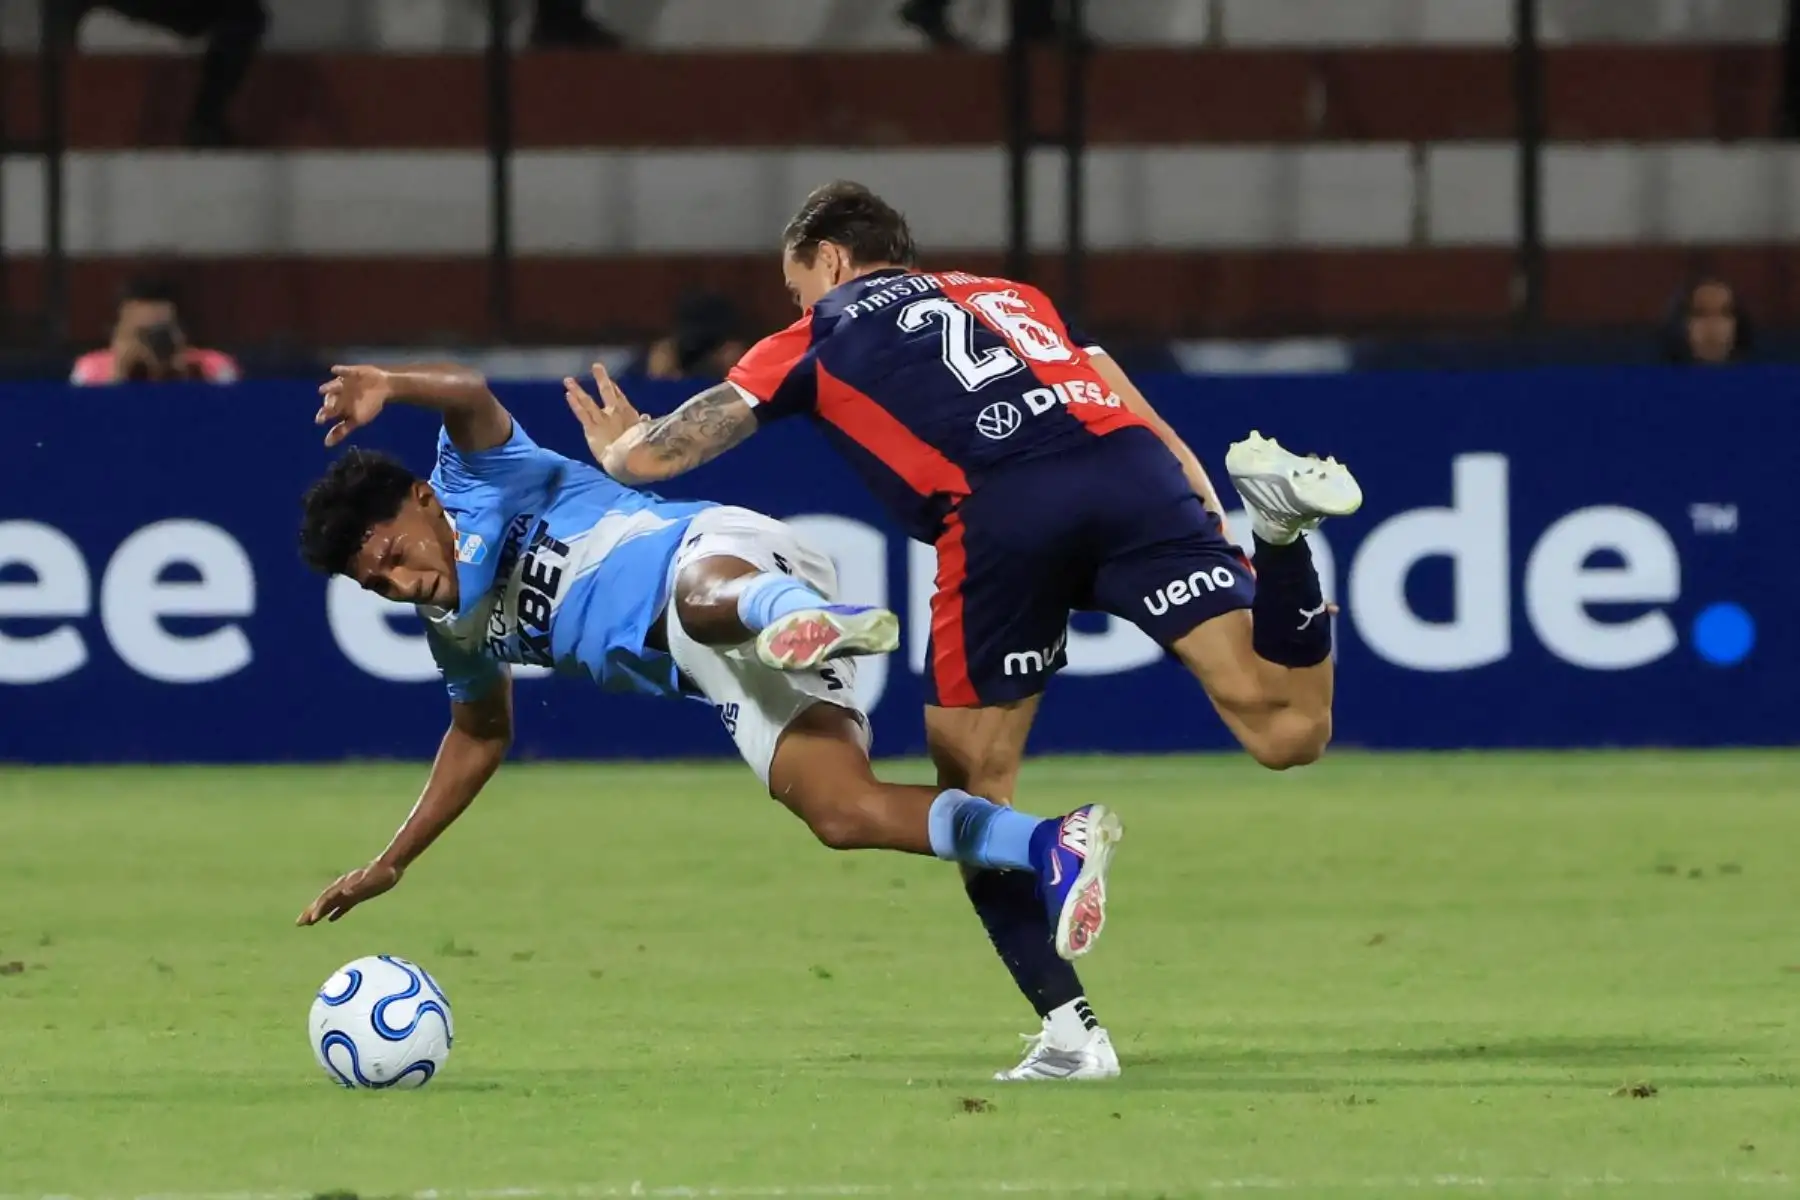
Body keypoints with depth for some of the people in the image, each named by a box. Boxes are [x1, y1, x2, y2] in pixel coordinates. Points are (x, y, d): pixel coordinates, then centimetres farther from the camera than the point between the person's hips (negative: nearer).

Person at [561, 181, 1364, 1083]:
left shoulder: (819, 338, 26)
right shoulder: (1008, 297, 38)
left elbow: (648, 457, 28)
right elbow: (1121, 402, 27)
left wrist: (616, 448, 49)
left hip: (999, 517, -3)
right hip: (1133, 468, 3)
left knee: (974, 786, 14)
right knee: (1285, 729, -8)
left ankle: (1069, 1029, 4)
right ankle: (1276, 525, -32)